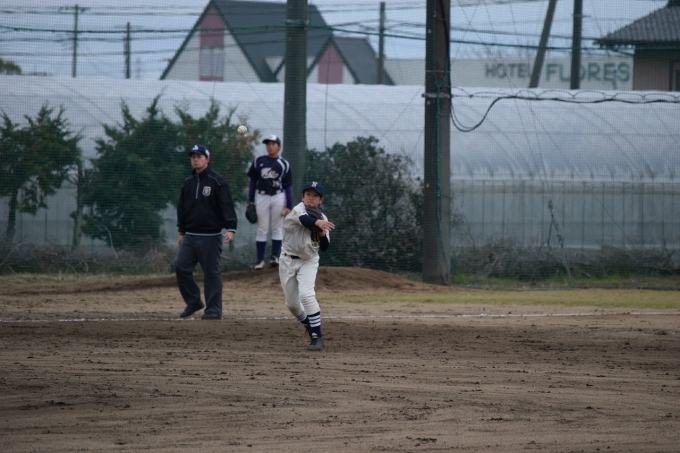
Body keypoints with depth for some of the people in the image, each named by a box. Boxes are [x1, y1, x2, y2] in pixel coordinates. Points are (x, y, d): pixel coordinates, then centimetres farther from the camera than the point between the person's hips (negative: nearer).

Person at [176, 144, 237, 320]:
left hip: (210, 236, -6)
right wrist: (182, 232, 20)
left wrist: (230, 228, -22)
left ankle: (214, 309, 2)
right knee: (181, 267, 0)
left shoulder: (217, 181, -6)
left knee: (212, 272, -3)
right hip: (190, 236, 6)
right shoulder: (188, 183, 13)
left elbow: (227, 206, -12)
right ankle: (193, 302, 15)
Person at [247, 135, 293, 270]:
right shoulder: (258, 161, 4)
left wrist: (289, 206, -3)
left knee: (277, 228, 3)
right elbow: (252, 181, 8)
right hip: (261, 197, 0)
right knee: (262, 229, 1)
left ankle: (274, 257, 8)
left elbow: (288, 186, 3)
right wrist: (250, 201, 3)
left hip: (278, 197, 0)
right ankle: (260, 260, 2)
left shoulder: (284, 164, 2)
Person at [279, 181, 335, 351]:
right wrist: (318, 223, -61)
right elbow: (304, 219, -40)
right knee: (292, 303, 6)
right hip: (288, 261, 0)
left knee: (306, 295, -22)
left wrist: (323, 235, -19)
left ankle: (317, 337, -20)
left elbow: (324, 247, 3)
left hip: (308, 261, 0)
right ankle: (312, 329, 32)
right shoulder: (298, 210, -13)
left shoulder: (322, 218, 1)